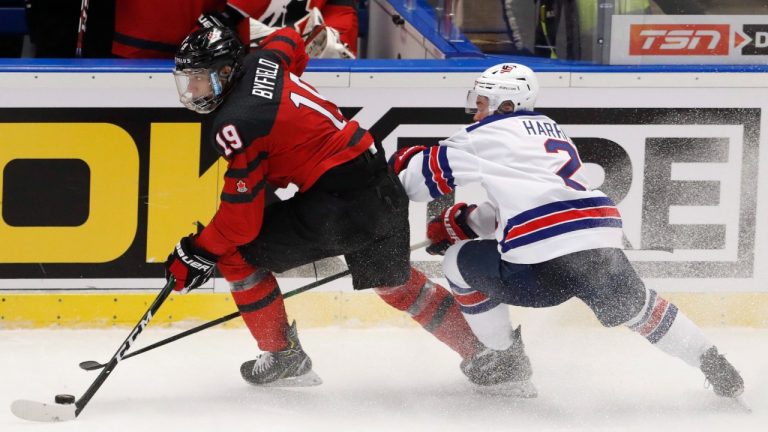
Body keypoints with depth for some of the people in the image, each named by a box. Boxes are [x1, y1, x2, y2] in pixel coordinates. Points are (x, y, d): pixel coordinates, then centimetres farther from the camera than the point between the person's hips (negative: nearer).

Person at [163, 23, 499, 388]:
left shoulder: (235, 125, -17)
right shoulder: (261, 61, 5)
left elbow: (241, 220, -15)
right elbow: (289, 40, 33)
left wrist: (196, 254, -3)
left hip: (338, 204, -9)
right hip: (382, 186, 9)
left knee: (236, 254, 3)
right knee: (394, 282, 29)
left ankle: (282, 357, 11)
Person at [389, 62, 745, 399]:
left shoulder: (489, 135, 7)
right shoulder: (550, 129, 30)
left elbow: (428, 175, 9)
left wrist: (403, 162, 30)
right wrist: (461, 222, 36)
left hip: (542, 266, -7)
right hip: (602, 245, 7)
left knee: (459, 262, 16)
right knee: (634, 305, 33)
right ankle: (717, 369, 30)